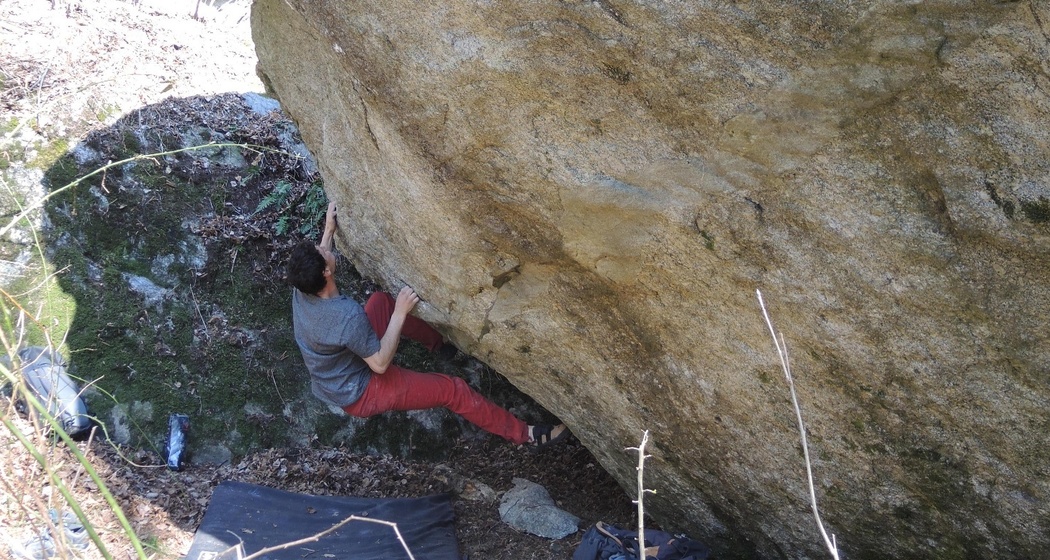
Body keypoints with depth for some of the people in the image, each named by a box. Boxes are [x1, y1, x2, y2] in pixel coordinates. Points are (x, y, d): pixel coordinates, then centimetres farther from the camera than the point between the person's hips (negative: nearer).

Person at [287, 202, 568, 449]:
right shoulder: (348, 315, -39)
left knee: (381, 300, 17)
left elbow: (315, 266, 12)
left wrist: (329, 229, 8)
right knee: (452, 389, -7)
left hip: (328, 383, 8)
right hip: (358, 396, -8)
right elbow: (380, 364, -28)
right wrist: (400, 314, -28)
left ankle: (438, 342, 35)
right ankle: (525, 434, 5)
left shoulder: (300, 292, -15)